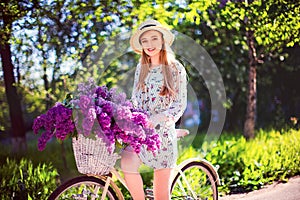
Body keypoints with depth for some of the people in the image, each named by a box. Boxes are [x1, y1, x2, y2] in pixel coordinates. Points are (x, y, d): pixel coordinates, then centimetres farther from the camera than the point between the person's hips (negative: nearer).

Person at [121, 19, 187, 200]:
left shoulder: (176, 68, -2)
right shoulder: (141, 67, 11)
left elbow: (180, 105, -5)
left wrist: (157, 119, -20)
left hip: (163, 131, -3)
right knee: (127, 164, -26)